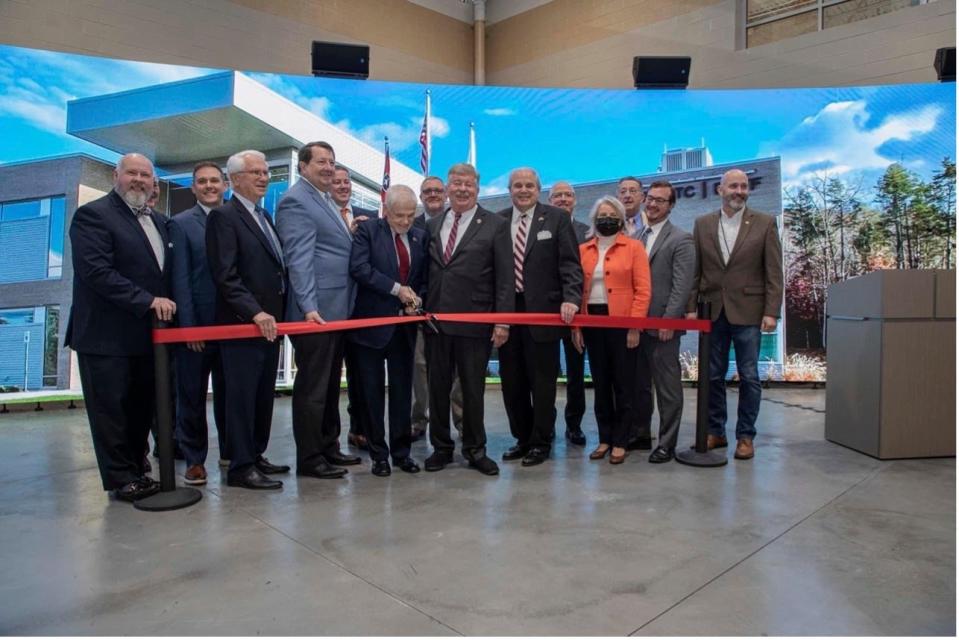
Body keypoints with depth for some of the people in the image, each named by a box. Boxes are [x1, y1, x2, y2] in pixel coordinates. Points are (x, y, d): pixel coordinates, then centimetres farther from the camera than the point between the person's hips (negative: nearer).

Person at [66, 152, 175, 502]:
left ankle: (135, 470, 27)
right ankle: (121, 479, 13)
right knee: (110, 409, 3)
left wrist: (165, 304, 3)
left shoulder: (158, 221, 16)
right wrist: (148, 301, -21)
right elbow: (97, 271, -19)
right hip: (106, 335, -7)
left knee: (143, 407, 14)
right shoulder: (93, 214, -8)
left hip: (146, 334, 7)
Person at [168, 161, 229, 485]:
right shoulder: (181, 224, 1)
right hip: (196, 324, -2)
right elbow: (180, 279, -5)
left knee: (228, 392, 13)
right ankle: (194, 460, 18)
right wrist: (188, 326, -12)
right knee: (192, 395, 6)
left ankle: (230, 451, 26)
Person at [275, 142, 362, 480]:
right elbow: (299, 258, -19)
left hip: (338, 309, 10)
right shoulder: (295, 200, -10)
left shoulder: (326, 198, 19)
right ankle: (309, 459, 11)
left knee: (330, 383, 16)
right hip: (316, 311, -10)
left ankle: (329, 447, 28)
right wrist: (309, 307, -25)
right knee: (312, 386, -1)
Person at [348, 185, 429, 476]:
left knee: (402, 390, 9)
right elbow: (359, 267, -16)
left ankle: (401, 451, 21)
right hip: (372, 322, -3)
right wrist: (397, 288, -19)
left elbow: (425, 278, 13)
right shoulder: (367, 230, -3)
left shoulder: (421, 237, 9)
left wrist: (417, 298, -7)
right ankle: (378, 453, 18)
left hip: (404, 325, 4)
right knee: (372, 391, 5)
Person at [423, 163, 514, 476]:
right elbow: (426, 271, 13)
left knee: (473, 389, 7)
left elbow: (505, 277, -5)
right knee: (438, 387, 11)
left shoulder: (496, 225, 0)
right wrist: (422, 310, 4)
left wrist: (502, 321, -10)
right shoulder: (432, 225, 12)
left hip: (475, 321, -3)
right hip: (436, 319, 4)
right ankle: (441, 447, 26)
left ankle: (475, 449, 23)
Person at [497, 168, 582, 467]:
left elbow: (570, 264, -4)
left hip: (543, 311, -3)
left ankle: (541, 442, 20)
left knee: (542, 382, 5)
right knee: (512, 382, 11)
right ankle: (522, 438, 28)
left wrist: (571, 299, -18)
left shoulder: (557, 218, 1)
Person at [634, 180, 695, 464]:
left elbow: (682, 286, -11)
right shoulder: (636, 238, 14)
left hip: (662, 326, -6)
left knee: (667, 387, 2)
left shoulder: (681, 239, -4)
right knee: (639, 384, 15)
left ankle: (667, 443, 12)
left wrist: (668, 321, -17)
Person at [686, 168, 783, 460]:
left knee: (749, 377, 4)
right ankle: (715, 431, 21)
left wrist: (771, 312, -9)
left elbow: (774, 272, -2)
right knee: (713, 376, 9)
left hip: (747, 312, -2)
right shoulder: (702, 224, 7)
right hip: (712, 311, 2)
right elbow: (695, 270, 6)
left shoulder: (765, 223, 1)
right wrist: (691, 307, -1)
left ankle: (745, 436, 16)